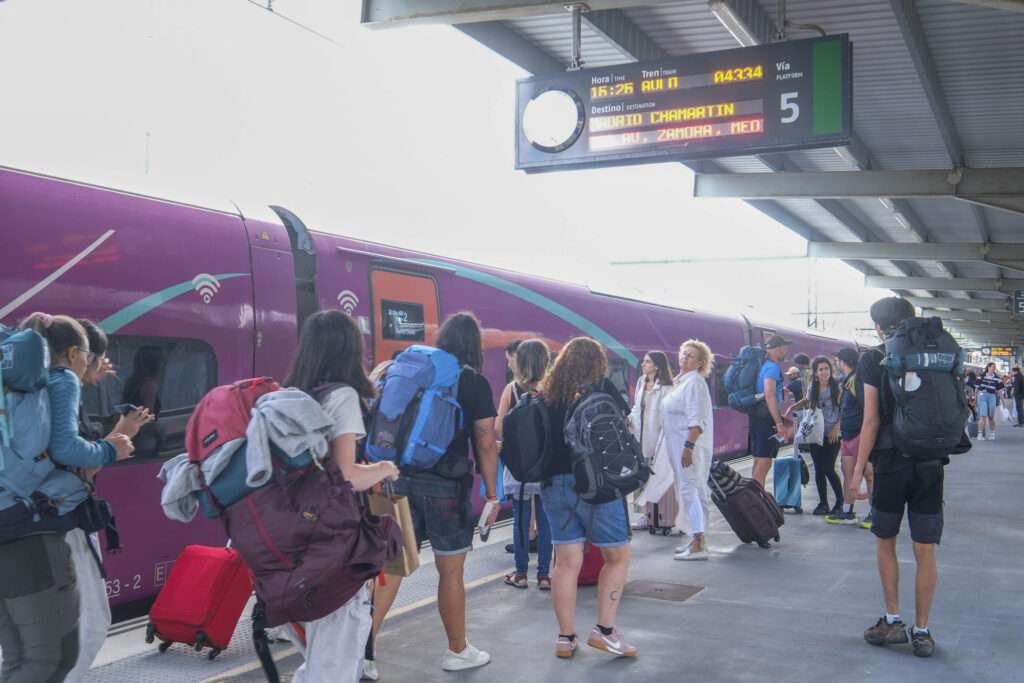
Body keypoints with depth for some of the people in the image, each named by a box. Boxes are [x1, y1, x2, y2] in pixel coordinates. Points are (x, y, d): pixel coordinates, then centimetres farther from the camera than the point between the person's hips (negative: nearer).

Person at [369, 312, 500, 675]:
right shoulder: (474, 382, -3)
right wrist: (491, 493, 3)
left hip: (403, 478, 4)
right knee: (450, 572, 9)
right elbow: (485, 444, -5)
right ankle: (458, 651, 24)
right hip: (447, 485, -4)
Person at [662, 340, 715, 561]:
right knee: (687, 490, 13)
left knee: (689, 489, -12)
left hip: (690, 445, -10)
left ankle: (698, 545, -13)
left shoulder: (694, 382, -13)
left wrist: (689, 446, -26)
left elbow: (696, 419, -21)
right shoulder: (681, 381, 17)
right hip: (679, 444, 10)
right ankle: (696, 539, 21)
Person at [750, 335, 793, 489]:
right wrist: (779, 423, -25)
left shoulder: (765, 365, 17)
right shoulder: (772, 367, -12)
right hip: (766, 418, -10)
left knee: (761, 462, 15)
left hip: (760, 417, 10)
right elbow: (769, 396, -23)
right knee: (763, 462, -10)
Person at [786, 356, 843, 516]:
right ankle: (823, 503, 13)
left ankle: (840, 501, 10)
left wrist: (837, 427, -14)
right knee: (819, 470, 4)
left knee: (828, 469, -8)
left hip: (831, 435, -4)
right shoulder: (812, 389, 6)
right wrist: (792, 407, 10)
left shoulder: (837, 387, -7)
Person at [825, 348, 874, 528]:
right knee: (848, 473, 12)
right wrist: (842, 433, 22)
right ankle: (847, 513, 19)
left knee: (869, 474, -4)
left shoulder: (859, 380, -14)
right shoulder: (847, 381, 16)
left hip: (860, 434, -10)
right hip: (848, 436, 10)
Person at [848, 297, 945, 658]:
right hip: (931, 465, 3)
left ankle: (893, 621, 15)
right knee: (925, 551, 6)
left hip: (891, 462, -3)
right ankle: (921, 631, 11)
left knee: (885, 542, 14)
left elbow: (871, 421, -9)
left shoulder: (874, 360, -5)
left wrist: (858, 470, -4)